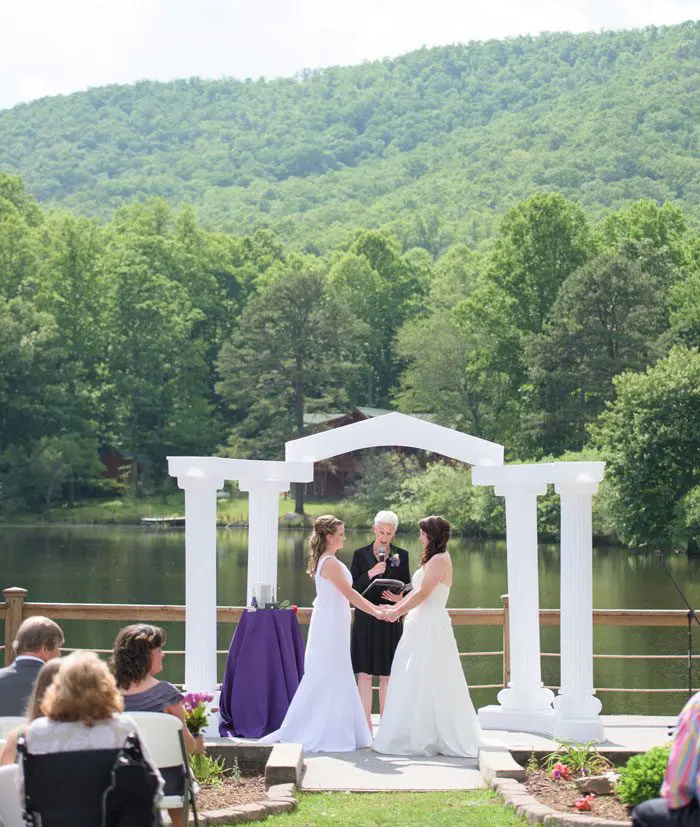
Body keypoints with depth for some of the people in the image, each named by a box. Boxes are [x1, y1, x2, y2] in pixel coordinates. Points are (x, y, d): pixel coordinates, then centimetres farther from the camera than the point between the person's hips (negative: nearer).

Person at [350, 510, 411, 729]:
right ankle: (366, 726, 5)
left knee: (387, 675, 4)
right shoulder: (361, 554, 5)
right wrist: (370, 574, -13)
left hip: (390, 621, 0)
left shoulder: (401, 555, 7)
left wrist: (399, 598, -11)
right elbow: (352, 588, 1)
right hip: (365, 620, 0)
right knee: (364, 674, 0)